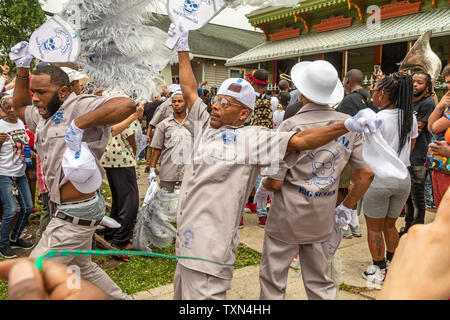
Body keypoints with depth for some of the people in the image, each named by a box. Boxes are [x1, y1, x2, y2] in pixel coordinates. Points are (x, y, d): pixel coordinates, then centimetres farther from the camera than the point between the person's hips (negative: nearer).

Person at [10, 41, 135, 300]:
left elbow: (127, 105, -35)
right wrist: (23, 69, 16)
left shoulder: (79, 106, -19)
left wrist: (79, 124, -36)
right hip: (67, 211, 10)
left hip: (75, 215, -10)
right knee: (83, 266, 25)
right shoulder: (44, 116, 8)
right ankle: (120, 297, 41)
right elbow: (19, 106, 29)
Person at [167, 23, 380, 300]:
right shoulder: (206, 126, 10)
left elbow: (298, 140, -19)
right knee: (181, 293, 23)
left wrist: (347, 125, -29)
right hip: (186, 244, 8)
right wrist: (183, 49, 24)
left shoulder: (252, 138, -10)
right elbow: (189, 90, 19)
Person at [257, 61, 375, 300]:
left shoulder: (291, 126, -17)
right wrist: (347, 207, 12)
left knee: (272, 282, 13)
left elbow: (275, 182, -15)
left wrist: (262, 188, 7)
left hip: (287, 217, -4)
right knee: (321, 284, 20)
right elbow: (366, 174, 2)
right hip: (322, 219, 5)